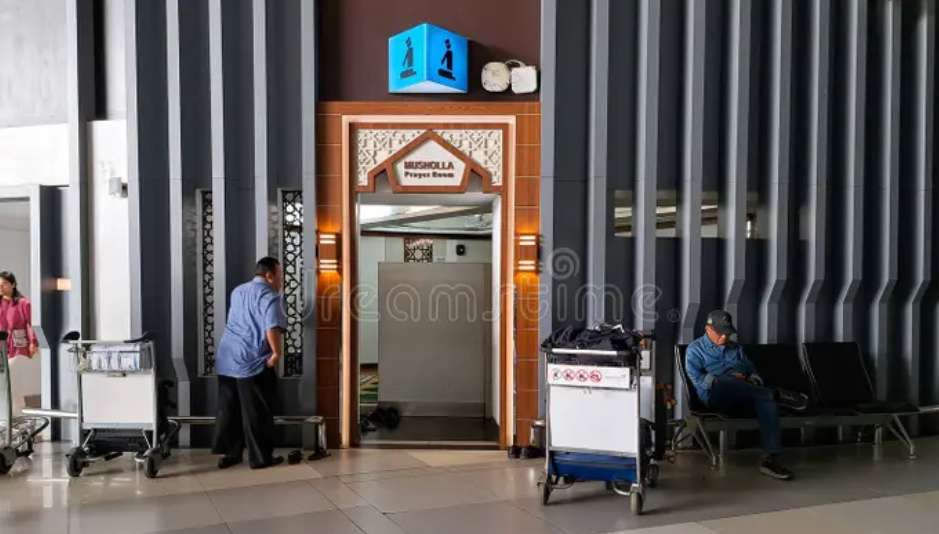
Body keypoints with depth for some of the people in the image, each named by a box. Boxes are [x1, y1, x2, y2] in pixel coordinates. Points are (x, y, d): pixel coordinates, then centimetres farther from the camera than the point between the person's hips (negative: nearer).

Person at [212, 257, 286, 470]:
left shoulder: (238, 291, 17)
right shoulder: (269, 296, -11)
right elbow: (272, 328, -26)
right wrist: (277, 353, -15)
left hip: (226, 359, 8)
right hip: (252, 361, -8)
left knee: (229, 409, 14)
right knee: (257, 412, 2)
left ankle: (228, 453, 21)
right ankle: (260, 457, 10)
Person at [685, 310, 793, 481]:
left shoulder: (736, 348, 31)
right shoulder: (695, 349, 14)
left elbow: (752, 370, 25)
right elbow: (697, 379, -2)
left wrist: (753, 380, -2)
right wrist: (732, 379, -11)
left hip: (742, 400, 4)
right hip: (715, 396, -4)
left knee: (766, 401, -33)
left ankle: (770, 459, -37)